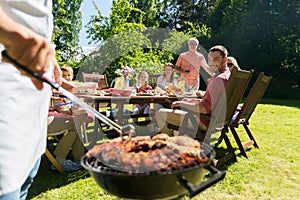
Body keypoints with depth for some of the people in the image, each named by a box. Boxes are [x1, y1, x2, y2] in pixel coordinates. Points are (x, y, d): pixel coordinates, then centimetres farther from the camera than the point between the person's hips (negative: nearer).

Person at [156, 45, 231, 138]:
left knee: (160, 113, -9)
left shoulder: (219, 79, -24)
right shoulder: (228, 75, 10)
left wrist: (181, 103, -15)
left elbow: (204, 109, -27)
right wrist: (192, 100, 11)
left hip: (205, 122, -11)